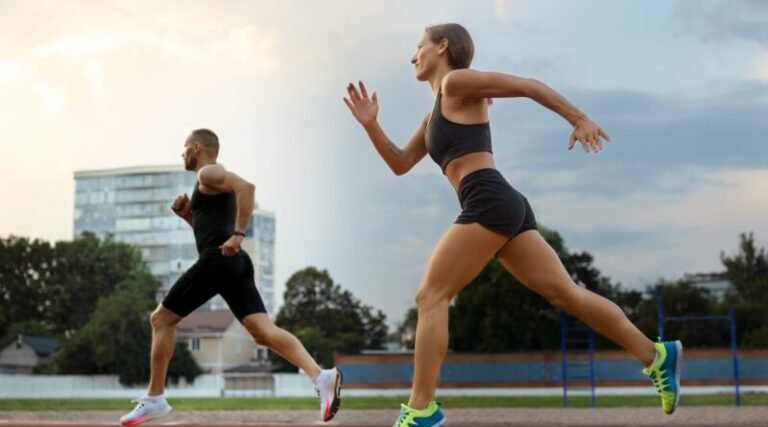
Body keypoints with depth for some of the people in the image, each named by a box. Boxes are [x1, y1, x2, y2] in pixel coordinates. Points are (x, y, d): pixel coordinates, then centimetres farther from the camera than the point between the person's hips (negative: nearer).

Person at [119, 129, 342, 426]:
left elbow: (246, 187, -21)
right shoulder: (213, 182, 29)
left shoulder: (208, 173, -1)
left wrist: (238, 235, -24)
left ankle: (154, 398, 8)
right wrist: (187, 214, 22)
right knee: (263, 331, -8)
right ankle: (320, 376, -27)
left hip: (217, 260, -9)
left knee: (161, 320, 5)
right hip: (235, 264, 9)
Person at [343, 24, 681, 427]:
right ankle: (656, 355, 4)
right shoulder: (436, 114, 29)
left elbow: (529, 86, -1)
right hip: (504, 206, 10)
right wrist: (371, 125, 15)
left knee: (430, 297, -9)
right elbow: (400, 164, 29)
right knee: (566, 293, 5)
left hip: (490, 201, -10)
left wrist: (579, 119, -7)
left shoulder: (457, 81, 3)